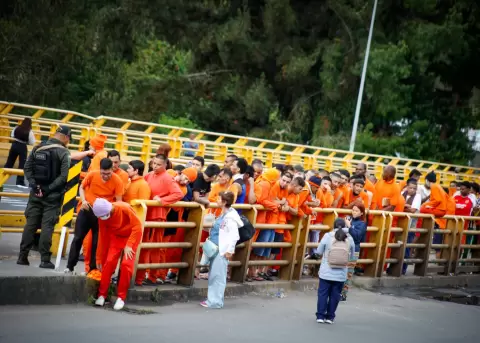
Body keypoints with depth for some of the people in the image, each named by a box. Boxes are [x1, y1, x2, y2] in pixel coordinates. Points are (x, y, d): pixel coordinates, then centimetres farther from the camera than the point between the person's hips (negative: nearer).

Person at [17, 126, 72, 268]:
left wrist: (33, 183, -2)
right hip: (53, 196, -4)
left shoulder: (38, 148, 7)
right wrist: (49, 188, -14)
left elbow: (27, 167, 5)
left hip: (36, 193, 4)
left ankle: (22, 257, 9)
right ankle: (45, 260, -4)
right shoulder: (64, 152, -9)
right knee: (47, 226, -3)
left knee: (30, 224, 8)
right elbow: (63, 176, -17)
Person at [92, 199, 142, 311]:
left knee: (126, 264, -17)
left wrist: (129, 245, -26)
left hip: (132, 235, -3)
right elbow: (104, 238, -4)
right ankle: (102, 294, -2)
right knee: (109, 261, -14)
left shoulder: (124, 208, -31)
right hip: (116, 236, 3)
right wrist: (102, 259, 2)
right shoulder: (102, 216, -15)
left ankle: (121, 297, -6)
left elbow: (137, 225, -23)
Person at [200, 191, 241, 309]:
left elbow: (234, 235, -19)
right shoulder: (223, 215, 13)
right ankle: (212, 299, 20)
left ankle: (215, 301, 0)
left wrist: (230, 250, -19)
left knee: (218, 276, -5)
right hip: (215, 249, 10)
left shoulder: (230, 217, -15)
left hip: (222, 251, -10)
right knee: (213, 276, 13)